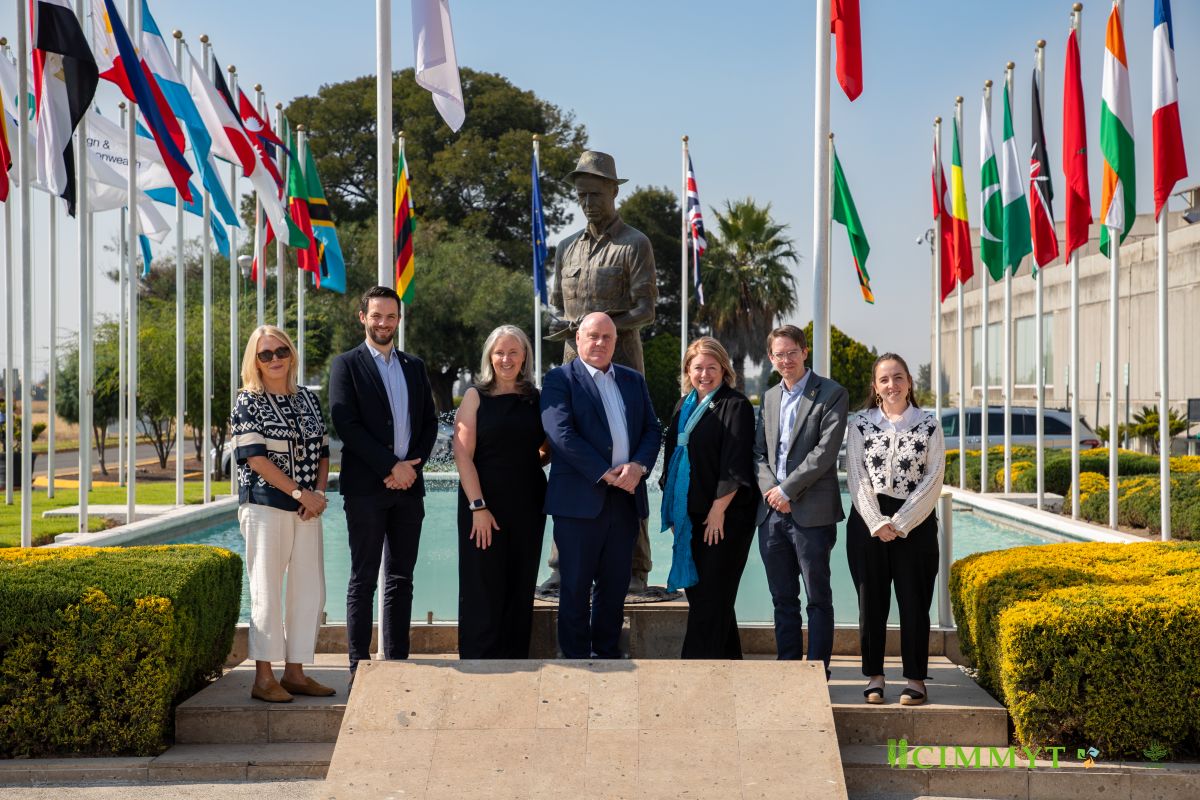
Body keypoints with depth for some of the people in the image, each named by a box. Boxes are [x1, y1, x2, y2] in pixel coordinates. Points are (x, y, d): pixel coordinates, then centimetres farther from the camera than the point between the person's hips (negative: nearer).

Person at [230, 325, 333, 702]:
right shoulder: (248, 402, -3)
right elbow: (255, 457, -11)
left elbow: (322, 452, 13)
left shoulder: (308, 399, 13)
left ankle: (295, 673, 14)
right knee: (267, 591, -4)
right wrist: (298, 492, -14)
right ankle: (264, 678, 1)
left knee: (310, 590, 5)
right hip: (265, 505, -6)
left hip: (307, 509, 6)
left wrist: (318, 492, -4)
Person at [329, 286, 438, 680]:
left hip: (408, 485, 5)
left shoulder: (415, 366, 16)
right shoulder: (346, 364, 1)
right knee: (363, 580, -2)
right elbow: (345, 423, -9)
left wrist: (412, 464, -4)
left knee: (401, 579, 7)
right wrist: (391, 467, -13)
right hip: (366, 486, -5)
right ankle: (359, 665, 2)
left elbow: (430, 423, 13)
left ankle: (397, 660, 13)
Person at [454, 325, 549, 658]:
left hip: (528, 503, 4)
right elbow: (463, 455, -7)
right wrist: (478, 506, -14)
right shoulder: (476, 396, 0)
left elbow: (550, 449, 20)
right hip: (484, 502, -3)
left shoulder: (536, 399, 9)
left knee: (521, 587, 7)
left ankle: (516, 661, 15)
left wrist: (536, 459, -4)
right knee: (483, 589, -1)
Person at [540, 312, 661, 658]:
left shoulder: (634, 380, 17)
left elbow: (652, 429, 11)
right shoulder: (560, 379, -1)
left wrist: (639, 466, -9)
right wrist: (605, 474, -15)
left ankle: (607, 652, 22)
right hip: (580, 499, -5)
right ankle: (576, 657, 12)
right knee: (576, 585, 2)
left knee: (615, 584, 10)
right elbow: (561, 434, -12)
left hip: (625, 498, 5)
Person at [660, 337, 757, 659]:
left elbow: (736, 463, -13)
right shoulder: (684, 406, 15)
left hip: (723, 515, -7)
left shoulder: (735, 405, -8)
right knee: (697, 591, 9)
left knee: (710, 595, -6)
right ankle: (728, 661, 20)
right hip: (690, 514, 7)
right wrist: (672, 505, 14)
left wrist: (719, 508, -17)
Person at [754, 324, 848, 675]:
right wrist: (770, 489, -5)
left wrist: (788, 489, -13)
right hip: (772, 512, 6)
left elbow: (826, 450, -12)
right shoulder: (769, 397, 16)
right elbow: (759, 451, 13)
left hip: (812, 512, -6)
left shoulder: (831, 394, -3)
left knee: (818, 598, 1)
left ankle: (817, 672, 6)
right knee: (783, 599, 10)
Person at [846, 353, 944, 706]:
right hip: (868, 523, 1)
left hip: (915, 524, -1)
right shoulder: (861, 423, 4)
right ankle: (874, 676, 14)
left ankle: (916, 678, 11)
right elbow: (856, 477, -1)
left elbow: (932, 480, -3)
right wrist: (877, 523, -11)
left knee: (914, 602, 2)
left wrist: (900, 523, -10)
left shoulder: (929, 424, 1)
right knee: (871, 601, 4)